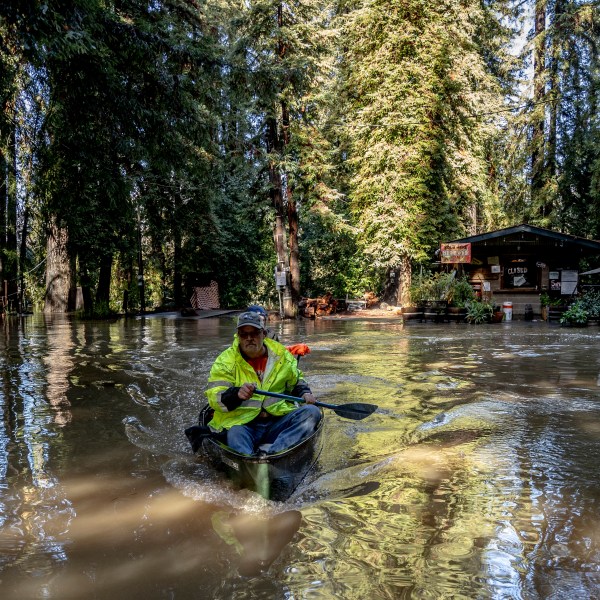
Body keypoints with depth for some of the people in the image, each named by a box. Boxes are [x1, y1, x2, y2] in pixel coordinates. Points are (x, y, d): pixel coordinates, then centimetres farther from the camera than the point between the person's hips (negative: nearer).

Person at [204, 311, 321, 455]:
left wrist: (304, 393, 4)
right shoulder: (226, 361, 1)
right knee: (235, 434, -35)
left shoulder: (281, 355, 10)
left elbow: (296, 380, 27)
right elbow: (215, 398, -8)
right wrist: (237, 394, -29)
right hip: (242, 424, -3)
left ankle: (269, 451, -39)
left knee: (312, 412, -20)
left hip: (278, 421, 3)